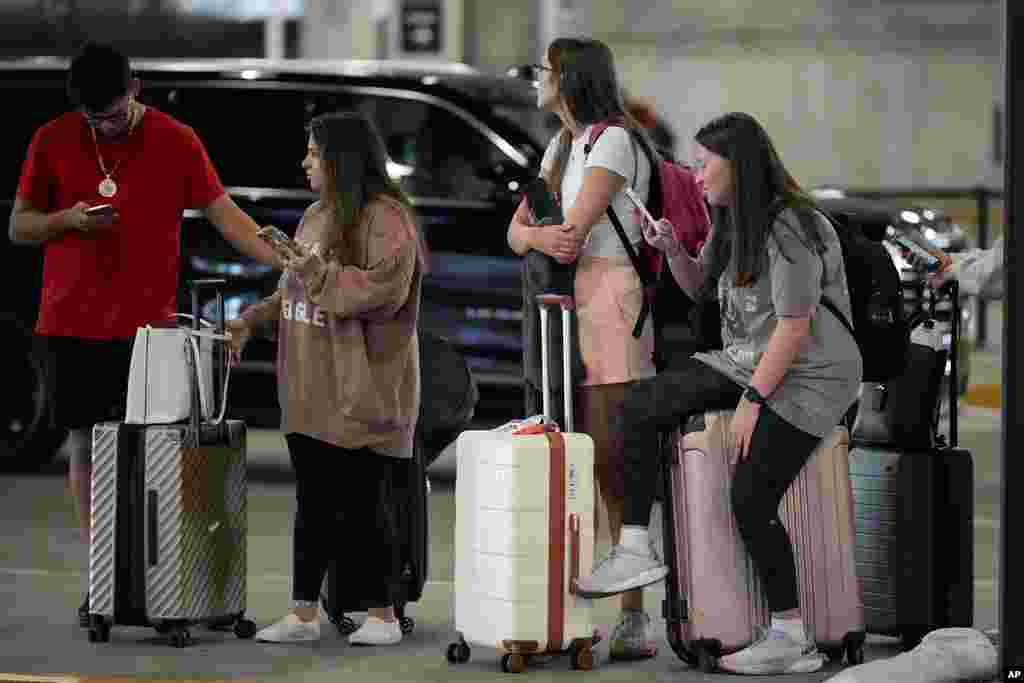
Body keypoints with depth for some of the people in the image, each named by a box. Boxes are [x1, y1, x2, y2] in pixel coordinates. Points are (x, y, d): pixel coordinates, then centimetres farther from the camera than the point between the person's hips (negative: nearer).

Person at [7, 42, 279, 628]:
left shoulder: (176, 141, -2)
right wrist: (67, 219, -13)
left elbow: (224, 214, -2)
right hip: (71, 322, 2)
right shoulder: (53, 142, 2)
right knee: (86, 445, 4)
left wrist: (286, 261, -14)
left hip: (145, 325, -2)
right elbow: (19, 227, 8)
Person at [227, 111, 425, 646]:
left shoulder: (384, 218, -10)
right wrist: (253, 319, 15)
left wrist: (318, 271, -24)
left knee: (363, 504, -3)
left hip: (361, 394, -8)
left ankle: (383, 616, 6)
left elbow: (383, 289, -20)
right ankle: (303, 613, 12)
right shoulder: (317, 215, 17)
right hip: (311, 391, 8)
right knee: (313, 502, 9)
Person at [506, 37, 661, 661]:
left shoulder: (614, 140, -9)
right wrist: (538, 236, -13)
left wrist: (546, 235, 1)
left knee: (611, 464, -12)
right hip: (561, 308, 9)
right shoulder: (562, 146, 19)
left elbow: (574, 234, -18)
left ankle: (636, 618, -12)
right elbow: (518, 230, 10)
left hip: (609, 301, -9)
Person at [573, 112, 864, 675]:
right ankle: (635, 551, -4)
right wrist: (672, 250, 1)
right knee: (640, 407, -4)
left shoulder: (789, 231, -21)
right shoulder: (733, 222, 7)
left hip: (808, 377, -9)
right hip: (747, 361, 9)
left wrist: (752, 402, -20)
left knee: (751, 498, -18)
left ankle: (791, 638, -7)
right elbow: (698, 285, 22)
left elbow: (794, 327, -22)